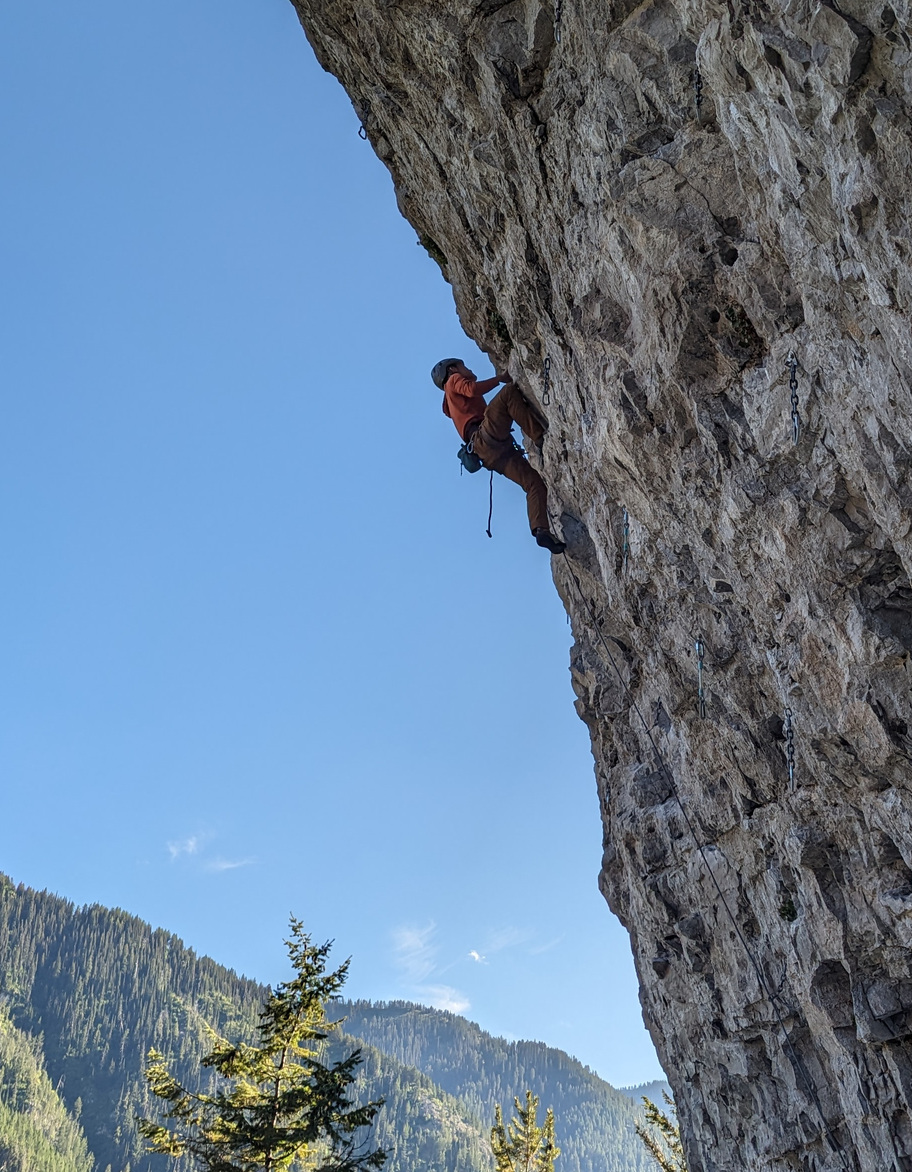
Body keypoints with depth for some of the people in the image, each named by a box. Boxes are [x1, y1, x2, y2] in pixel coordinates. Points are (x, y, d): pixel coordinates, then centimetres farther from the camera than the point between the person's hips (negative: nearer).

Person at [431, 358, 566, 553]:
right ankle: (541, 435, -36)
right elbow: (472, 390, -4)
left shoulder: (459, 401, 42)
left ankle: (541, 530, -17)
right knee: (509, 392, -23)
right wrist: (500, 378, 4)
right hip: (485, 439, -8)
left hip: (493, 453, 8)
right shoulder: (454, 380, 20)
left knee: (535, 483, -3)